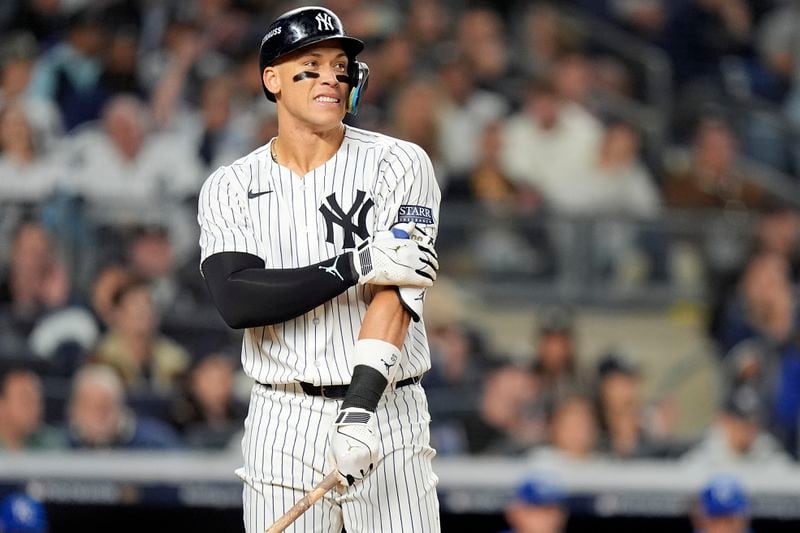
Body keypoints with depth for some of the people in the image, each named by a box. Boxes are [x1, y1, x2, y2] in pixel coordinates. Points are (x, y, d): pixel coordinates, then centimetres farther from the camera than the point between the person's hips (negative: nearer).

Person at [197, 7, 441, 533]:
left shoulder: (400, 164, -1)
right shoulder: (231, 187, 4)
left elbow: (395, 295, -12)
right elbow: (235, 301, -11)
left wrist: (361, 408, -25)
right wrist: (355, 266, -20)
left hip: (388, 416, -1)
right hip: (284, 425, 1)